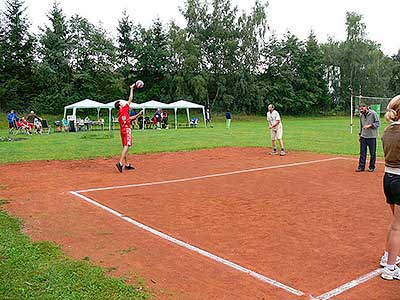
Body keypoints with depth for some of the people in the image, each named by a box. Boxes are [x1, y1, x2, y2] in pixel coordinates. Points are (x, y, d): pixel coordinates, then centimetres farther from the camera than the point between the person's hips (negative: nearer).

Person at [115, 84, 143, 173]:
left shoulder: (120, 114, 17)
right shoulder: (124, 109, -6)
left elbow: (130, 118, 26)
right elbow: (130, 99, -3)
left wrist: (138, 114, 26)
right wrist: (132, 88, 5)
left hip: (123, 130, 9)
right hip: (127, 129, -9)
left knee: (125, 147, 12)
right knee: (126, 146, -15)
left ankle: (127, 164, 17)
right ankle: (120, 163, -26)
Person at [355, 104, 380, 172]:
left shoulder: (373, 113, -7)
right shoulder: (361, 115, 11)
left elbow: (378, 123, -8)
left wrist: (370, 125, -21)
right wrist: (360, 134, 17)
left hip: (372, 136, -5)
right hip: (363, 136, 5)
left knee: (372, 153, 2)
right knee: (362, 153, 6)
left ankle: (372, 167, 13)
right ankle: (361, 167, 11)